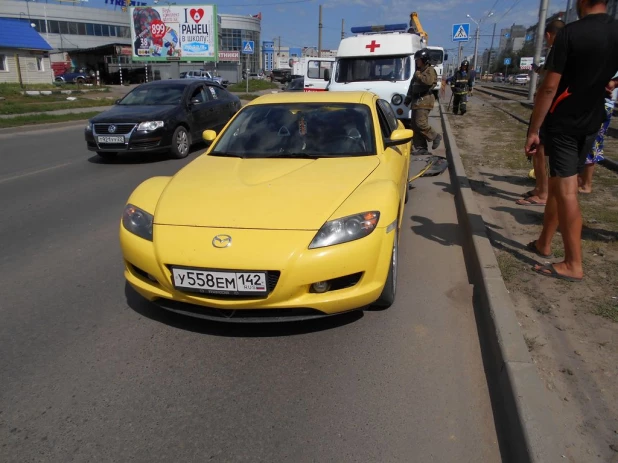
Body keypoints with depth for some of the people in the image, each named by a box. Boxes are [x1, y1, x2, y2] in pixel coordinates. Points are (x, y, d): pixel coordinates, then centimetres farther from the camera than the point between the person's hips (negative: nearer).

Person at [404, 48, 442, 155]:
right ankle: (421, 148, 9)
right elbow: (411, 86, 26)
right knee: (415, 125, 5)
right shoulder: (418, 71, 20)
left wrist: (419, 75, -16)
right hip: (416, 101, 9)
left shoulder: (430, 70, -6)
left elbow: (429, 81, -28)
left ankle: (435, 137, 3)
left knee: (421, 123, -18)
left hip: (424, 101, -9)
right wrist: (408, 99, 23)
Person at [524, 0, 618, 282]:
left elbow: (549, 87, -18)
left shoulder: (570, 33, -14)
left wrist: (533, 130, -14)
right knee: (558, 185, 17)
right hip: (590, 124, 7)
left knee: (566, 191, -6)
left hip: (563, 123, -6)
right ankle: (544, 243, 28)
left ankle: (573, 265, -3)